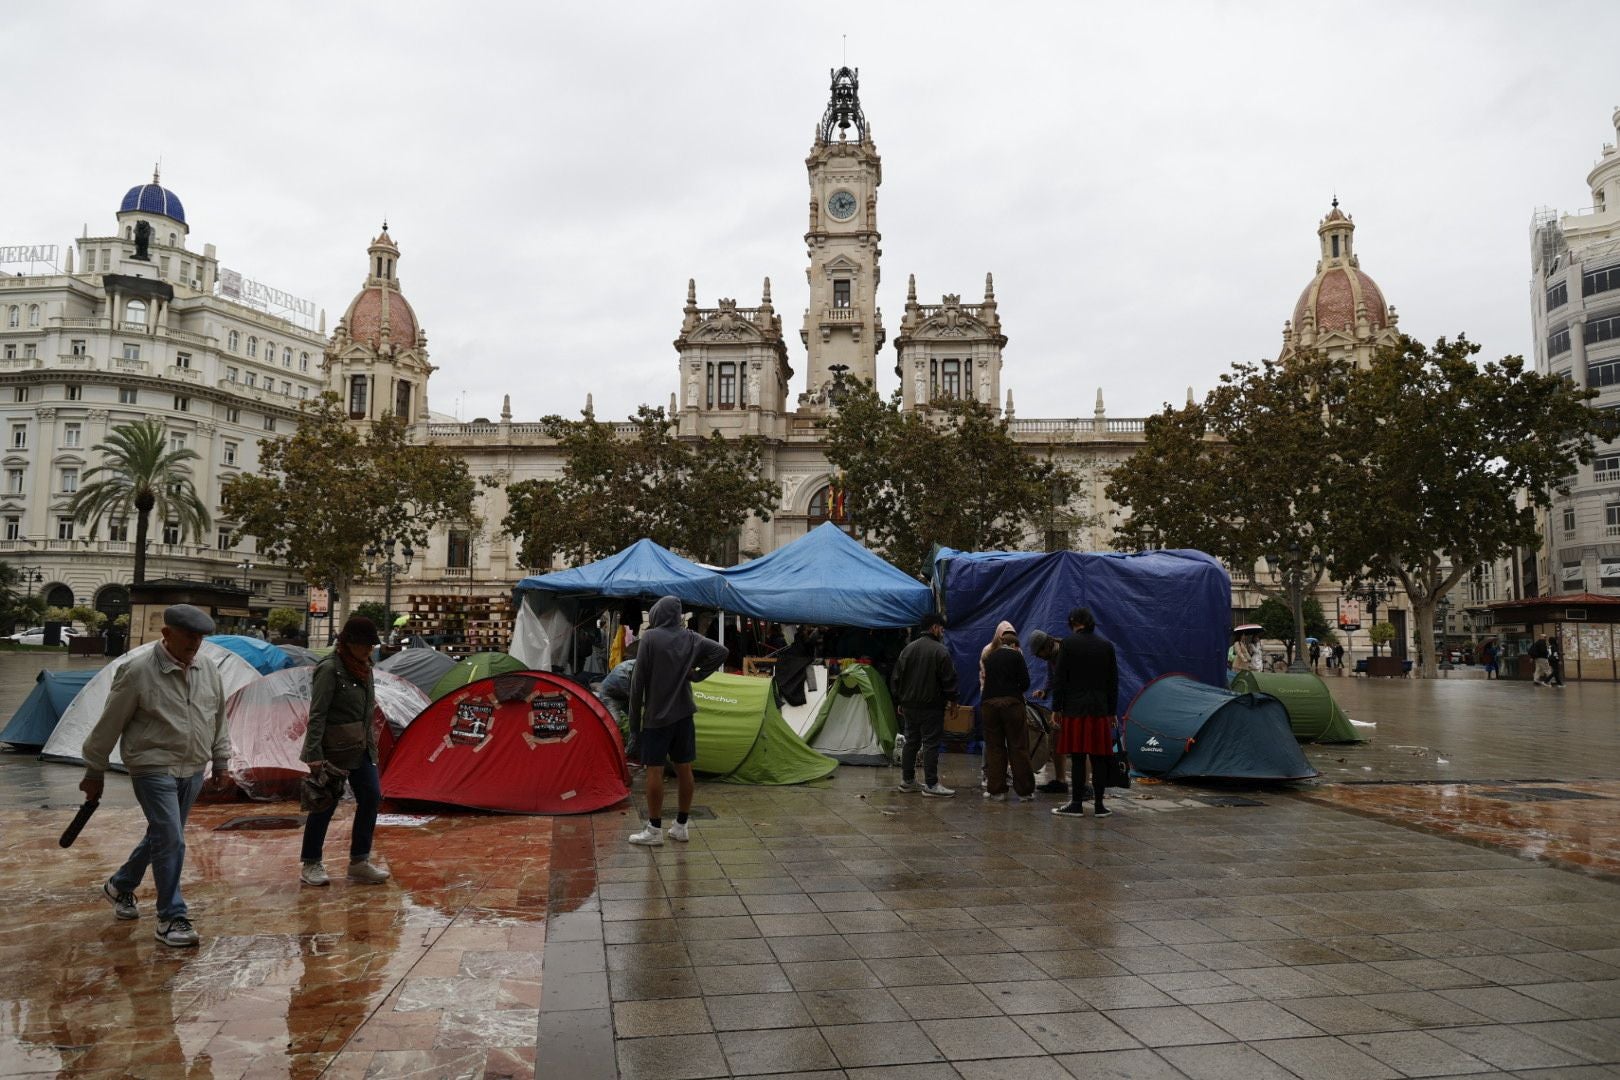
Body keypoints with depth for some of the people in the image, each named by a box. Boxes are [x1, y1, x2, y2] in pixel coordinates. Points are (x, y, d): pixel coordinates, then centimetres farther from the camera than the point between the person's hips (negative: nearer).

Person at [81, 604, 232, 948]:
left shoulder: (209, 672, 2)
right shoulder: (138, 671, -15)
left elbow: (219, 722, 15)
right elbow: (109, 725, -7)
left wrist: (221, 762, 18)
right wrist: (94, 772, -1)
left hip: (193, 770, 6)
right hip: (154, 769, -6)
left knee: (161, 836, 18)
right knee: (171, 841, -11)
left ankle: (120, 886, 42)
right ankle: (171, 918, 0)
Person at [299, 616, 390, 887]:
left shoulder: (363, 667, 9)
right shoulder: (330, 669, -16)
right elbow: (317, 715, -18)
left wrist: (370, 741, 20)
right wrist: (314, 755, -21)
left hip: (361, 748, 8)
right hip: (334, 749, -8)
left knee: (371, 797, 2)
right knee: (326, 804, 2)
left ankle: (359, 863, 12)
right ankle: (310, 865, 18)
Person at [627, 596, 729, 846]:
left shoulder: (650, 637, -10)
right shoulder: (691, 638, 3)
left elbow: (638, 680, -10)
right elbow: (721, 651, -1)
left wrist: (634, 717, -3)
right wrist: (697, 675, 3)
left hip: (656, 715, -5)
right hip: (684, 713, 5)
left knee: (655, 770, 0)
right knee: (684, 769, 10)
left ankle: (654, 830, 4)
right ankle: (681, 827, 18)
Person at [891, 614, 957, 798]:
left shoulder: (907, 649, 9)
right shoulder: (940, 650, -11)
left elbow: (897, 677, 12)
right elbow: (949, 679, -11)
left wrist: (899, 702, 18)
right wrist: (952, 699, 2)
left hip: (909, 705, 7)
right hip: (931, 706, -7)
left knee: (911, 741, 14)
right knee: (931, 743, -3)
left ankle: (907, 780, 19)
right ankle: (931, 784, -3)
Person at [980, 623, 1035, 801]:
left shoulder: (989, 657, 14)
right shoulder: (1016, 655, 1)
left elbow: (987, 680, 14)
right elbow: (1025, 682, -4)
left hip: (989, 703, 4)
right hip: (1011, 703, -3)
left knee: (994, 748, 9)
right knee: (1018, 748, 3)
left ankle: (996, 790, 9)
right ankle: (1024, 791, 7)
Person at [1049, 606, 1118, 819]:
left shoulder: (1068, 643, -4)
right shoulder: (1107, 645, 8)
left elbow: (1059, 678, -6)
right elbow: (1113, 681, 12)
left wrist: (1056, 708, 0)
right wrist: (1112, 711, 18)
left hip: (1074, 708, -3)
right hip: (1100, 709, 3)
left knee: (1077, 757, 0)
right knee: (1099, 757, 5)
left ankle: (1077, 804, 3)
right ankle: (1098, 805, 8)